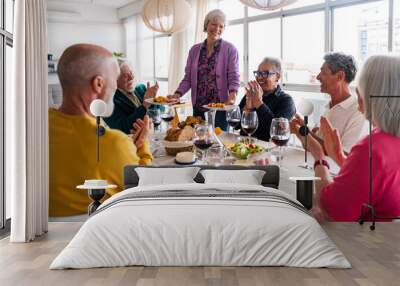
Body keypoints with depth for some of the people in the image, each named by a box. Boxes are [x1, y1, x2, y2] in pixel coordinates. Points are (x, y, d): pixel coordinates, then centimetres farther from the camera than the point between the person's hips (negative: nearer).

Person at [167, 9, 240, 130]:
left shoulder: (230, 49, -1)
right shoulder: (194, 50, 10)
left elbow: (233, 78, -7)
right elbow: (188, 78, 9)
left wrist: (232, 95, -26)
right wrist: (177, 94, -7)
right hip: (198, 108, 3)